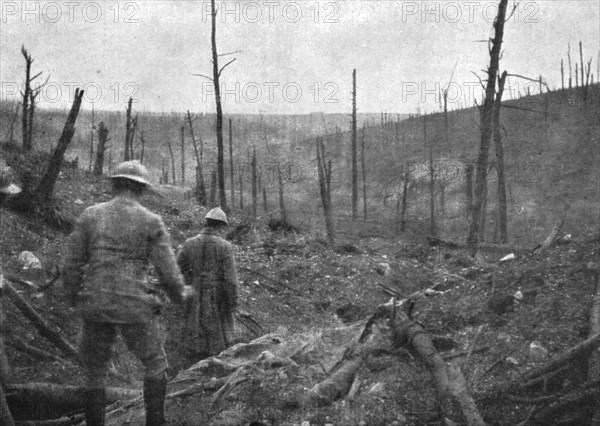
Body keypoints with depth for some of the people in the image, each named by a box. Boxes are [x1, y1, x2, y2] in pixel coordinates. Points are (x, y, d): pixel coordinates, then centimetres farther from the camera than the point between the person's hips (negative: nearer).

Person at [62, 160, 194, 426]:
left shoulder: (90, 215, 4)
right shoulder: (151, 222, -3)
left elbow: (71, 265, 4)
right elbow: (167, 271, -4)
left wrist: (75, 300, 20)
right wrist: (181, 294, 16)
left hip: (95, 306, 2)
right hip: (135, 306, -2)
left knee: (95, 374, 15)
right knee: (155, 365, 17)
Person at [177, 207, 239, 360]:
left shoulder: (189, 244, -5)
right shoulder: (225, 246, -14)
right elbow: (230, 278, -15)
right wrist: (233, 301, -6)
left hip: (195, 297, 3)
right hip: (218, 299, -2)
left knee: (198, 336, 15)